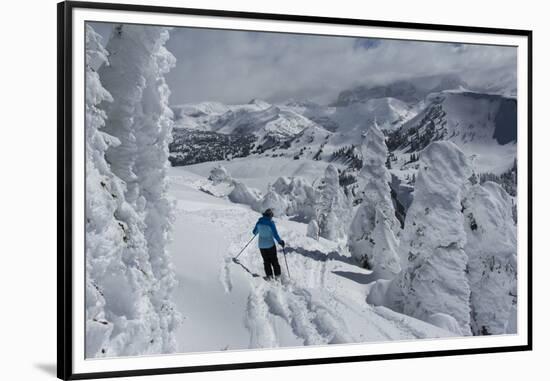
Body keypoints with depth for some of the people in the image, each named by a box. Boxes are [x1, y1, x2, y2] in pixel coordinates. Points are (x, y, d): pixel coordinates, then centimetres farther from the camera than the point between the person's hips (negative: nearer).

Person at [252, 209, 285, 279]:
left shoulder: (259, 222, -5)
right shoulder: (271, 223, -17)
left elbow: (254, 232, 8)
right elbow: (275, 234, -16)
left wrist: (256, 233, 31)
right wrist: (280, 241, -1)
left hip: (261, 245, 3)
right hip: (270, 244, -3)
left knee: (266, 261, 15)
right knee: (274, 260, 13)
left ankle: (269, 275, 10)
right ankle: (277, 274, 17)